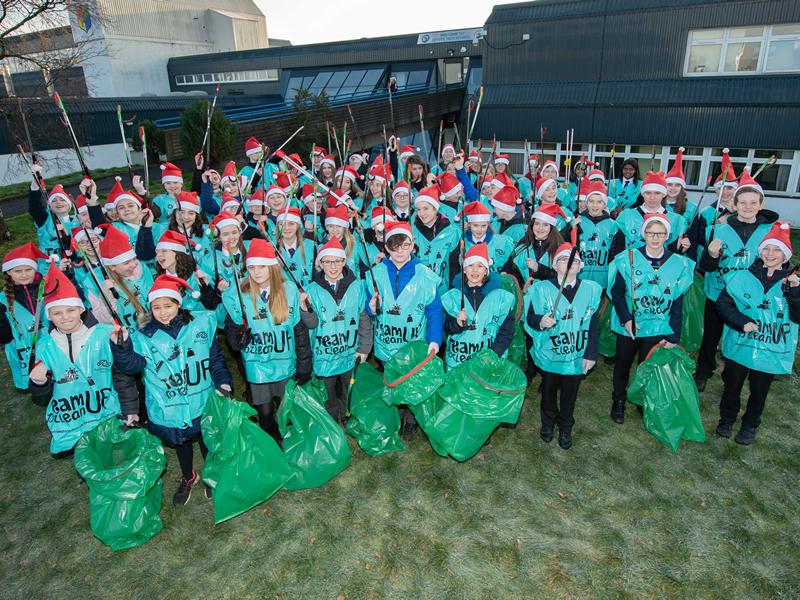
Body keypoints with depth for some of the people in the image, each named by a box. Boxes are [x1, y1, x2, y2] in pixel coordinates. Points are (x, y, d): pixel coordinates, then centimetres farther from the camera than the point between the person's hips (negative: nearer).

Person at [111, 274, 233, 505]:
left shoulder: (201, 324, -7)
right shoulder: (145, 337, -7)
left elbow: (216, 357, 0)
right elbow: (132, 365, -20)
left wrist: (223, 382, -7)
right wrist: (121, 347, -36)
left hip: (203, 402, -1)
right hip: (169, 409, 1)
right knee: (180, 442, 23)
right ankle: (188, 477, 49)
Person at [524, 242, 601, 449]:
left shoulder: (591, 289, -3)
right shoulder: (542, 288, -7)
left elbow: (594, 325, -1)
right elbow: (529, 317, -8)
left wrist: (591, 354, -2)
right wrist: (541, 321, -31)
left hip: (577, 356, 1)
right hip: (549, 353, -1)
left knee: (569, 394, 16)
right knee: (549, 391, 17)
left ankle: (565, 428, 39)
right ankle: (548, 423, 43)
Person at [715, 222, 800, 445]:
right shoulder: (743, 276, -4)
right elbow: (723, 302, -5)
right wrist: (741, 322, -17)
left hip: (771, 351, 0)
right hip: (739, 345, 0)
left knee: (759, 391, 17)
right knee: (732, 385, 15)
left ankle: (750, 424, 38)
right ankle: (727, 418, 38)